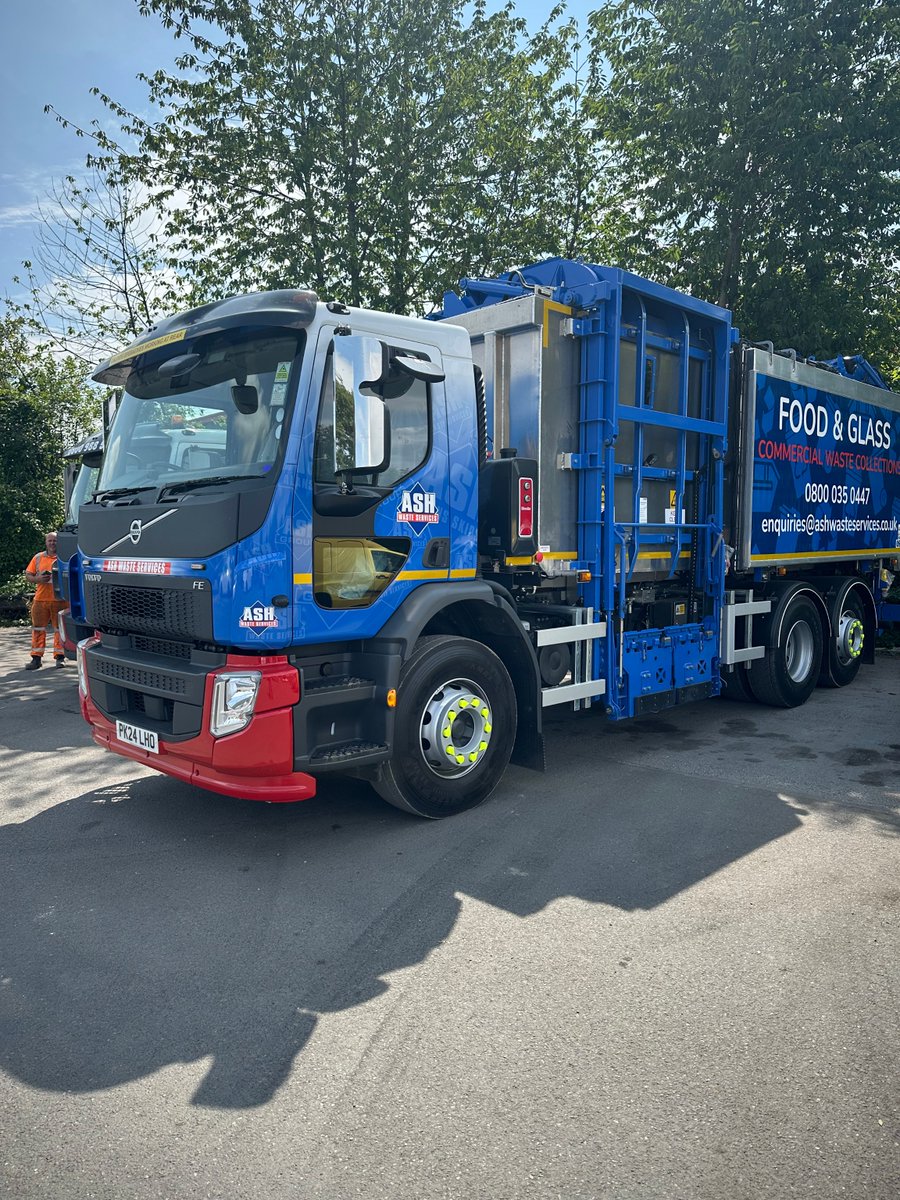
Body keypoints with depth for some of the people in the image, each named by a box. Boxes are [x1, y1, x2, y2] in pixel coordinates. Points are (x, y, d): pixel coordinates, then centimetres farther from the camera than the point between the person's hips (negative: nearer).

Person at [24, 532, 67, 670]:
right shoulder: (38, 557, 11)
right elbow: (28, 575, 11)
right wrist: (38, 579, -9)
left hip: (60, 600, -2)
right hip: (40, 598, 2)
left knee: (60, 629, 2)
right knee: (38, 628, 3)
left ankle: (60, 657, 8)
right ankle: (36, 658, 7)